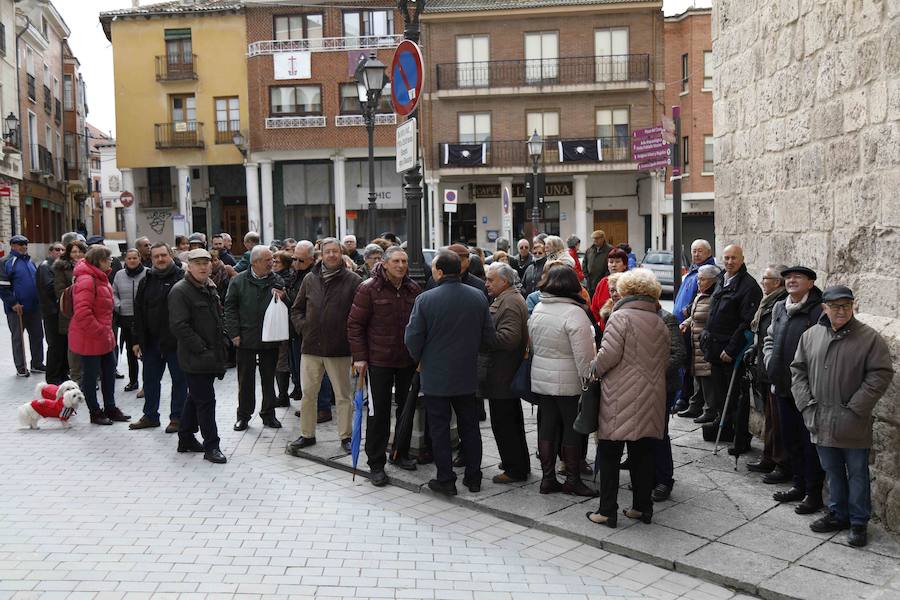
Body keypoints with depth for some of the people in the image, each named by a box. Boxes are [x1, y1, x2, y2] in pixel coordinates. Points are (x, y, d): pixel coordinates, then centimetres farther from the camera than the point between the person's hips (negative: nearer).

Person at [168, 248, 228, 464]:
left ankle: (186, 438, 31)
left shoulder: (210, 288, 15)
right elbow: (178, 326, -21)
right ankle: (211, 446, 3)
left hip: (211, 356, 9)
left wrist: (221, 340, 15)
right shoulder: (180, 291, -13)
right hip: (195, 359, -9)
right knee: (206, 401, -5)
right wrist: (201, 349, -20)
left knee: (195, 398, 18)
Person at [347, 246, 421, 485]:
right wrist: (359, 357, -10)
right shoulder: (369, 289, -9)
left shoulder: (414, 289, 4)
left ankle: (401, 453, 31)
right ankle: (376, 463, 10)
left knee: (406, 407, 14)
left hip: (408, 360, 5)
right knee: (379, 411, 0)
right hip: (380, 360, -4)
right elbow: (355, 324, -6)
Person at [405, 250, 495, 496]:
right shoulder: (478, 296, -4)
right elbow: (489, 336, 2)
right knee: (470, 426, 15)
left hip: (435, 376, -3)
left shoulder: (425, 299, -15)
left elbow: (412, 338, -11)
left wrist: (419, 360, 7)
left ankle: (445, 480, 13)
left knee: (439, 428, 7)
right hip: (467, 374, 4)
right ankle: (473, 477, 22)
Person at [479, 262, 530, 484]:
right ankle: (521, 464, 31)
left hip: (501, 376, -11)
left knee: (503, 423, -3)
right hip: (509, 374, 11)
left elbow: (508, 338, -27)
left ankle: (515, 470, 5)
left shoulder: (509, 302, -17)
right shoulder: (509, 299, 17)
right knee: (513, 421, 19)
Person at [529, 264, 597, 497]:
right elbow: (584, 354, -19)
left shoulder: (537, 309, 5)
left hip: (540, 379, 6)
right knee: (573, 428, 5)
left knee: (547, 425, 12)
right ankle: (573, 479, 14)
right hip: (568, 382, -6)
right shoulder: (574, 312, -17)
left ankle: (547, 478, 18)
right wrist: (589, 381, -13)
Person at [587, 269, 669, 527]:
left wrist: (595, 369, 0)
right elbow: (664, 361, 15)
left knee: (609, 455, 2)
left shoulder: (620, 317, -9)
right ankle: (643, 507, 22)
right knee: (643, 454, 15)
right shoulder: (660, 323, 12)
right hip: (650, 397, 6)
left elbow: (609, 354, -17)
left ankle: (607, 511, 5)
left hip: (621, 399, -6)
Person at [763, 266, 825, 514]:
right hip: (784, 386, 8)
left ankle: (814, 493, 15)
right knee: (790, 438, 17)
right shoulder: (779, 308, 10)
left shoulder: (820, 310, -14)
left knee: (810, 441, 3)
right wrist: (770, 363, 9)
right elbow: (770, 339, 22)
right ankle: (798, 485, 32)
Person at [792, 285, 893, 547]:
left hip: (853, 425, -4)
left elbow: (881, 375, -11)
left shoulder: (869, 337, -8)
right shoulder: (810, 335, 4)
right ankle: (838, 514, 33)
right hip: (821, 423, 4)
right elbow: (798, 371, 9)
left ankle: (859, 522, 22)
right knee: (833, 472, 18)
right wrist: (807, 404, 0)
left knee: (857, 473, 9)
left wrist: (854, 409, -14)